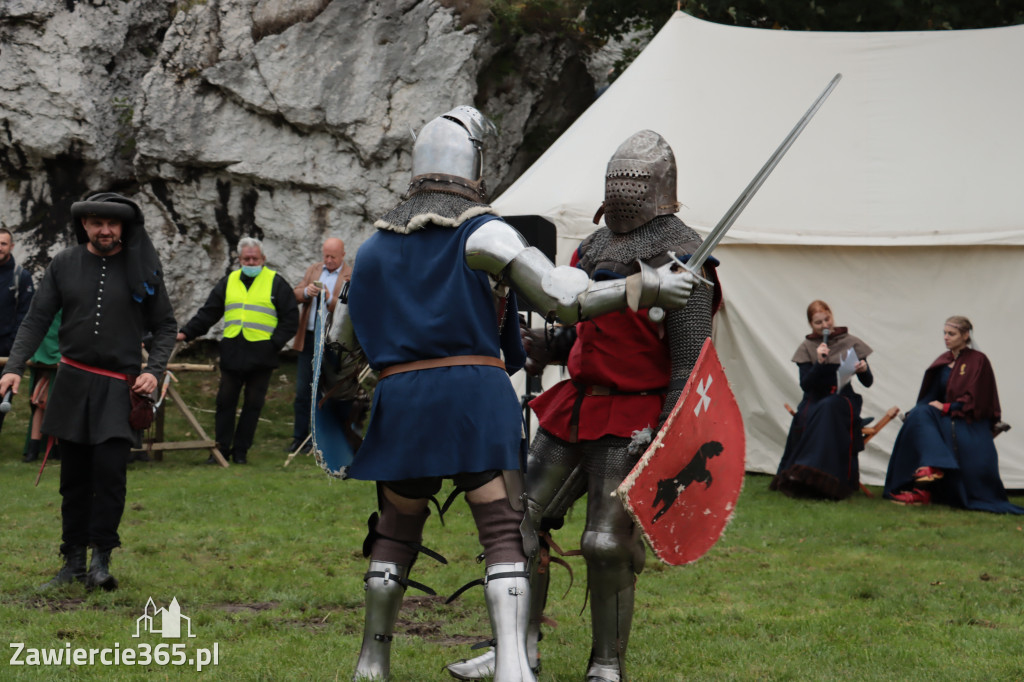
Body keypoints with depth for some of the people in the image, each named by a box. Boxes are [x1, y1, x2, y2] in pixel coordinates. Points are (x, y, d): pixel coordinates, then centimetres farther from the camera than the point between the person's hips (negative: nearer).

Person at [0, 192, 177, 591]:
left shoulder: (142, 268, 0)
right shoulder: (64, 265, 4)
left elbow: (165, 326, 6)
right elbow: (36, 319, 3)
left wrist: (154, 370, -9)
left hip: (120, 387, -2)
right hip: (72, 382, 2)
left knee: (110, 470, -13)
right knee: (73, 476, 7)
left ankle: (101, 559, -1)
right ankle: (73, 561, 17)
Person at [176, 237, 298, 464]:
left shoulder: (276, 283, 2)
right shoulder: (228, 282, 13)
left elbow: (290, 318, 2)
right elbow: (208, 313, 16)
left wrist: (274, 343, -9)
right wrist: (186, 333, 5)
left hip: (261, 354, -3)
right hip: (231, 353, 3)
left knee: (253, 404, 2)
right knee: (225, 401, 3)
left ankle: (241, 450, 11)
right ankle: (221, 448, 10)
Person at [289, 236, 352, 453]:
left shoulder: (352, 276, -2)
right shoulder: (313, 269, 14)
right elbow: (296, 295, 10)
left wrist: (330, 298, -26)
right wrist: (306, 292, -12)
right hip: (308, 339, 5)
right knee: (302, 391, 7)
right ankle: (299, 437, 14)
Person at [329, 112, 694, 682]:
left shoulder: (376, 245, 16)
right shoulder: (483, 233, -1)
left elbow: (343, 341, 22)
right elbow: (565, 299, -9)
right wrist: (646, 287, -2)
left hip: (401, 401, 5)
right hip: (477, 396, -4)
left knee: (397, 531, 20)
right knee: (505, 535, -3)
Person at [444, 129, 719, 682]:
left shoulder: (679, 254, -10)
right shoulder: (595, 244, 15)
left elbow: (691, 356, -14)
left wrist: (668, 432, -21)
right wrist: (537, 349, 7)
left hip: (630, 423, -8)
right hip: (575, 408, 8)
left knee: (608, 542, -9)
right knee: (521, 517, 6)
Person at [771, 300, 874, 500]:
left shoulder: (850, 343, 6)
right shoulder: (806, 347, 8)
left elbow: (868, 382, 3)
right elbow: (805, 384, -3)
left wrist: (864, 369, -19)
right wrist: (819, 362, -17)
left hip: (843, 399, -1)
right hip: (815, 400, 1)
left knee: (828, 408, -36)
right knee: (804, 418, -33)